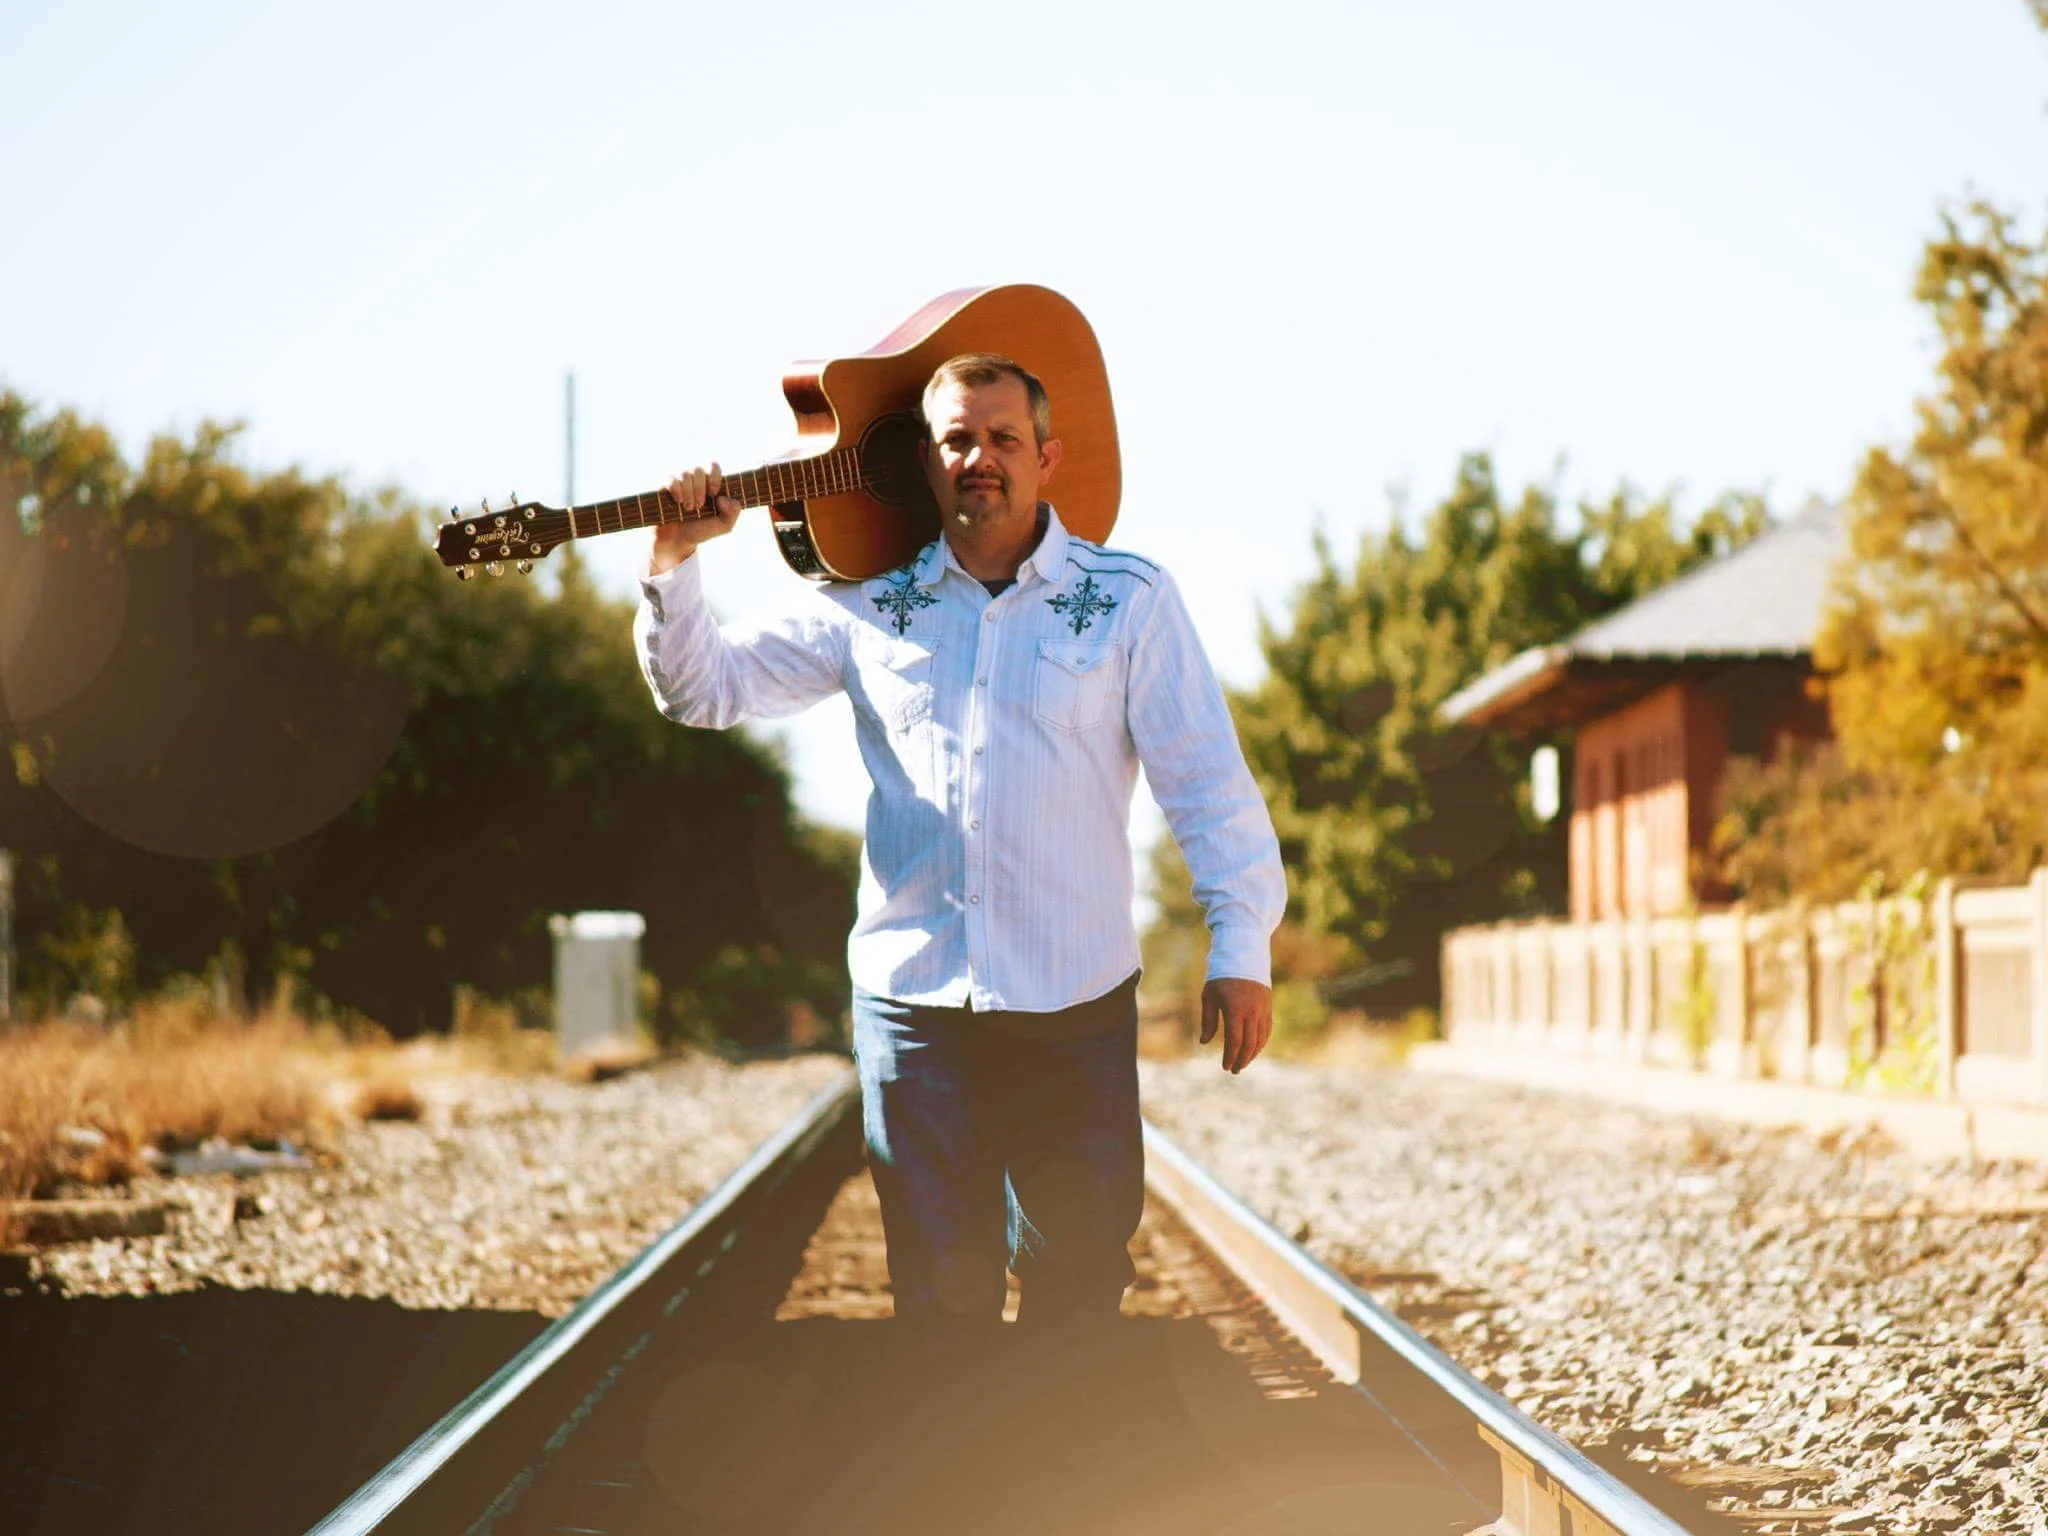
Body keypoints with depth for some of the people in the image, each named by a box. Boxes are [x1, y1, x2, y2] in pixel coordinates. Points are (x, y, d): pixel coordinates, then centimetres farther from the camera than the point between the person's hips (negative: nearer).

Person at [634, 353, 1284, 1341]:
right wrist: (674, 562, -6)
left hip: (1075, 1006, -1)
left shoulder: (1127, 599, 3)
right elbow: (705, 689, 10)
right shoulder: (869, 608, 9)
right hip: (910, 1000, 2)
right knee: (938, 1289, 6)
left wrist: (1241, 945, -9)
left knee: (1079, 1278, 3)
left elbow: (1206, 777, -1)